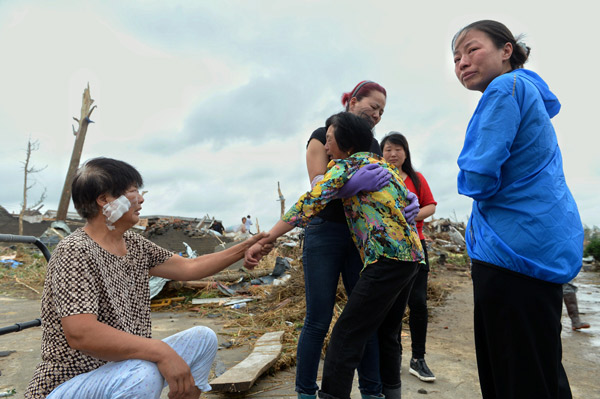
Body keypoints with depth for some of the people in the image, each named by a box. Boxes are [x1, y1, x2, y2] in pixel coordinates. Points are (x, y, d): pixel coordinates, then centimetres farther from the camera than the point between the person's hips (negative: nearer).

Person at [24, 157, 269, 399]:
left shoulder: (134, 244, 4)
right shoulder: (76, 252, -21)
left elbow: (189, 268, 9)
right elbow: (80, 333, -31)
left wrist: (245, 248, 8)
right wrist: (161, 352, -34)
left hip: (125, 366, 9)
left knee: (202, 338, 5)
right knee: (142, 374, -37)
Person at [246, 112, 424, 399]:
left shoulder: (346, 165, -4)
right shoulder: (382, 163, 18)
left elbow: (308, 204, -14)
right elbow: (409, 200, 23)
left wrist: (263, 241, -15)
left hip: (388, 258, -9)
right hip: (412, 255, 9)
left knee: (346, 335, -7)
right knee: (386, 332, 20)